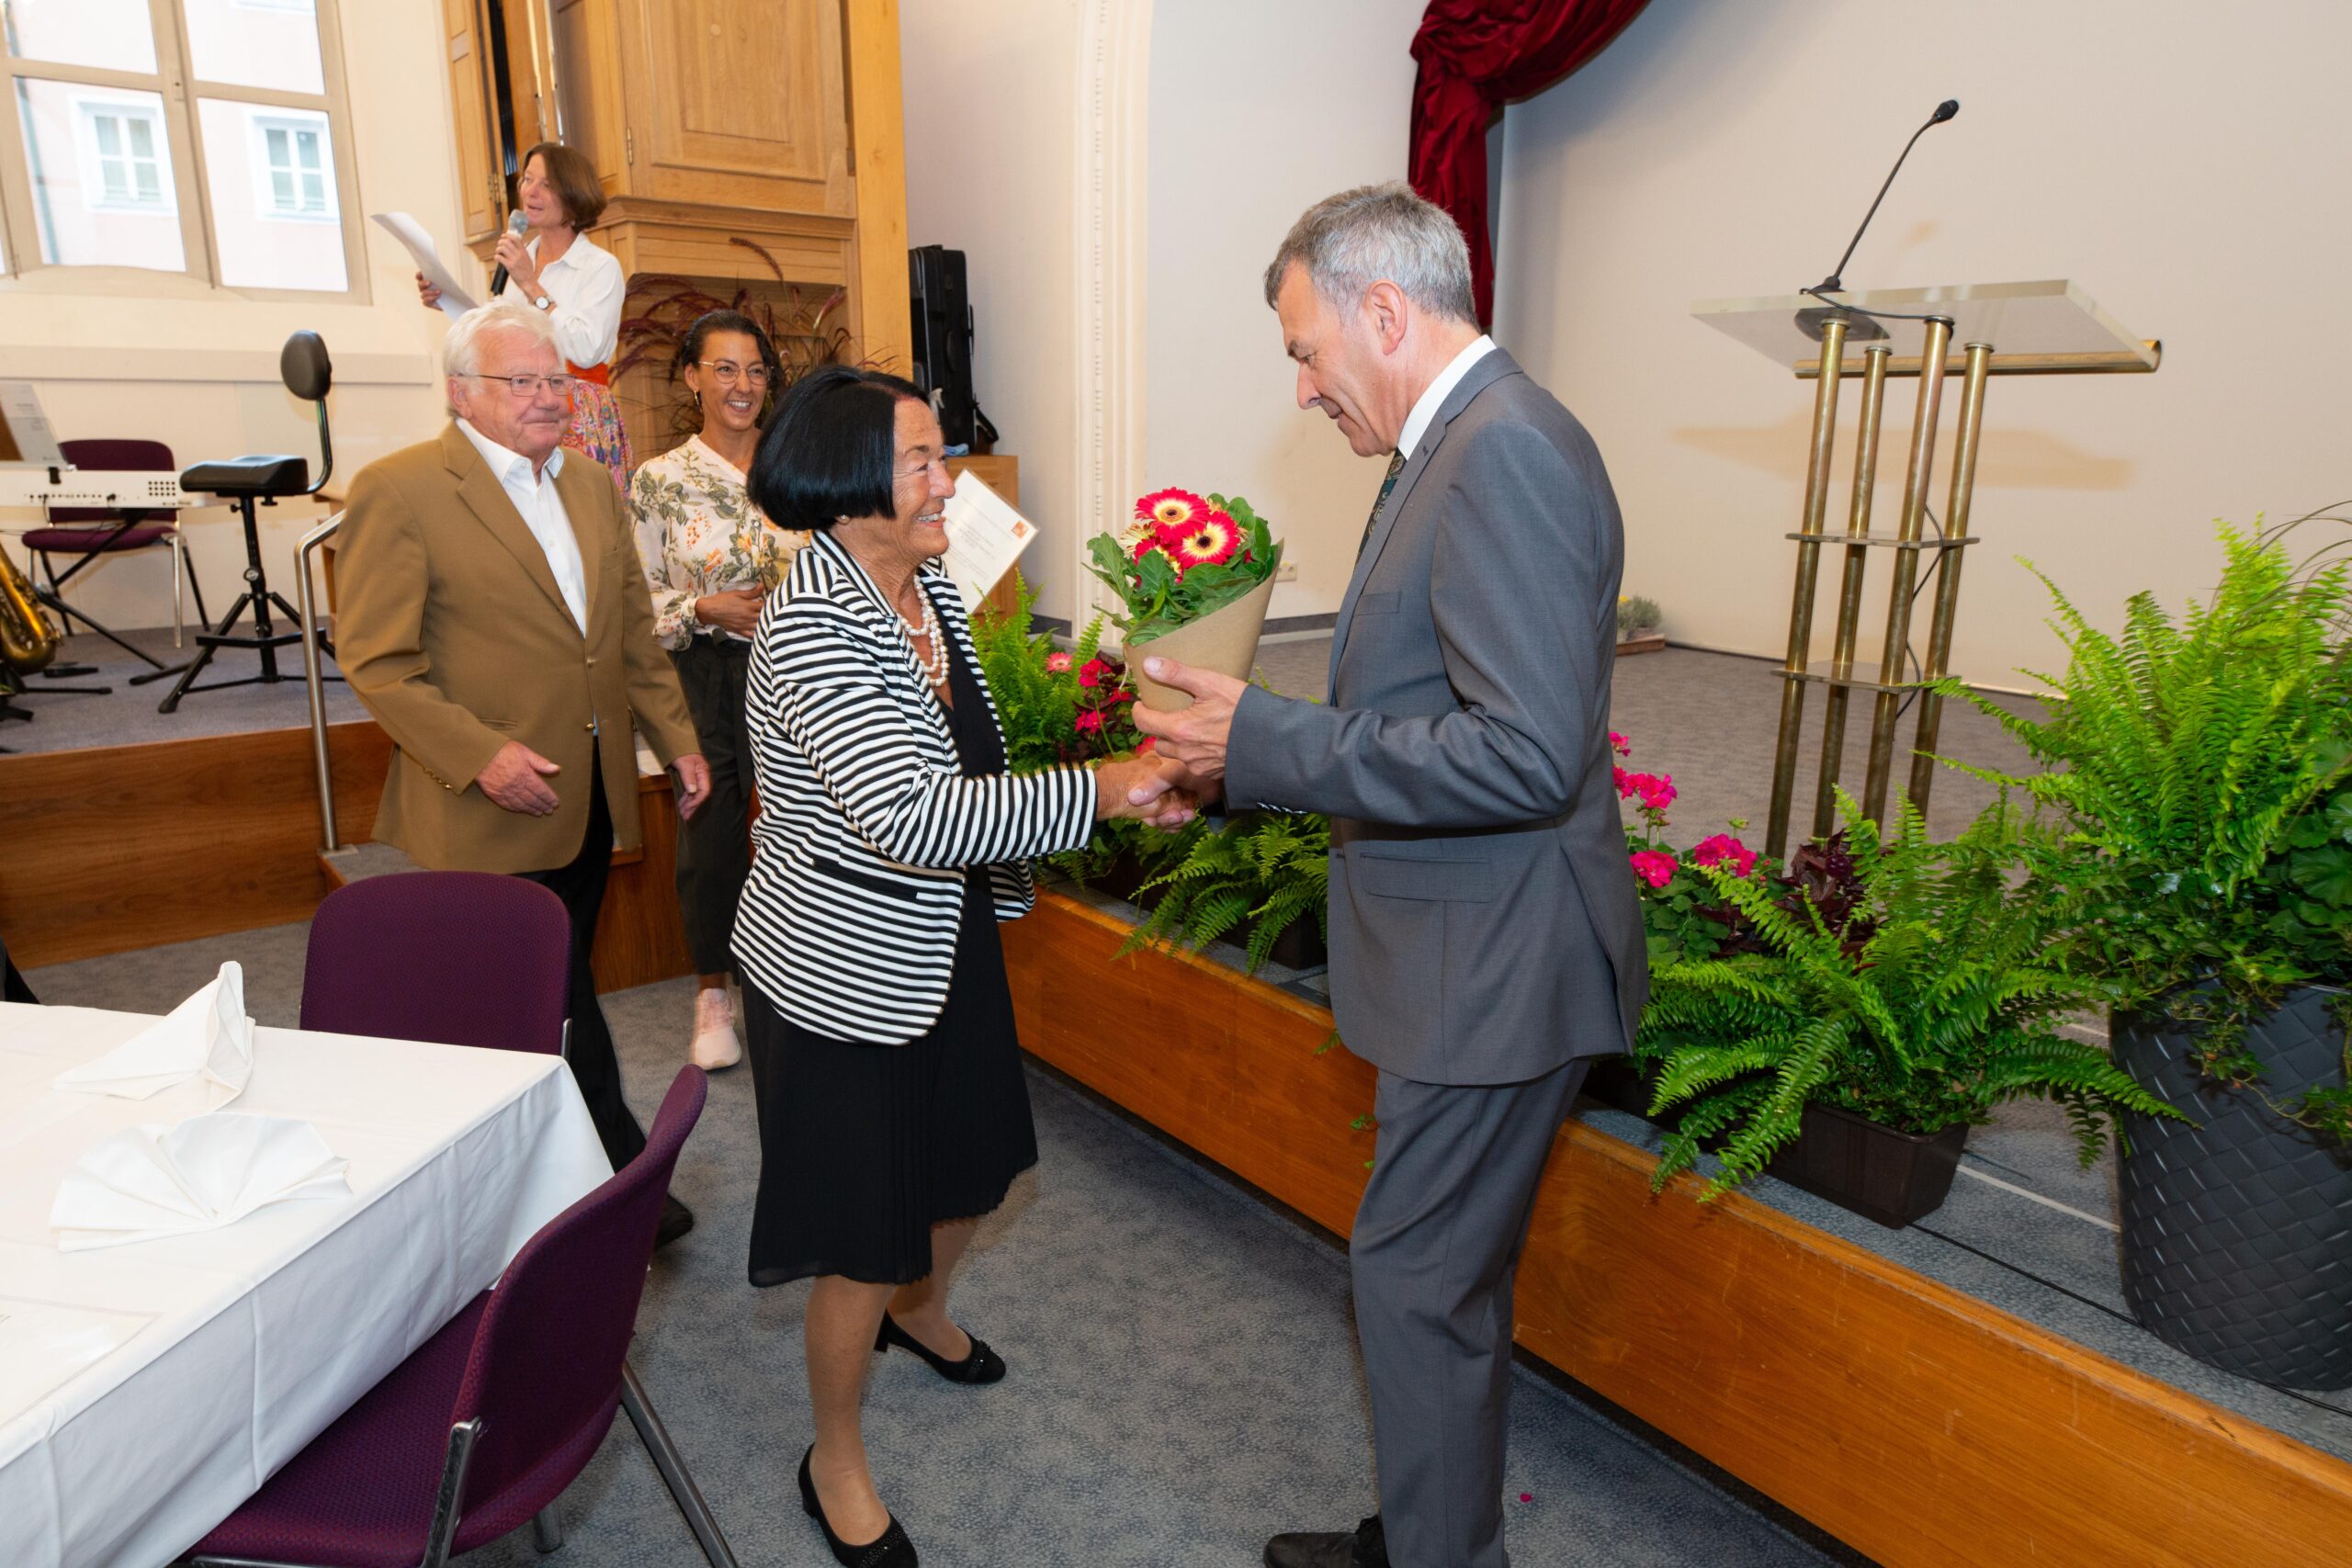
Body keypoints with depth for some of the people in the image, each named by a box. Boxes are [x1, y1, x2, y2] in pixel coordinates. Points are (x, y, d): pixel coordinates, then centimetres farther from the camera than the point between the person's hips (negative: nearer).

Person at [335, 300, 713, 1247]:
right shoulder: (399, 490, -9)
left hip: (591, 798, 7)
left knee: (554, 998, 17)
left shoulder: (592, 490, 12)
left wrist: (677, 739, 12)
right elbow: (376, 657, -12)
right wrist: (480, 754, -20)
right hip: (489, 809, -6)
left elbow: (634, 632, 18)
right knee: (547, 1006, 1)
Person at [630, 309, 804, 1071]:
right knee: (711, 829, 4)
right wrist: (705, 609, -14)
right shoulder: (660, 480, 0)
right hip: (704, 676, -1)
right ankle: (713, 991, 23)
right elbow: (640, 598, 2)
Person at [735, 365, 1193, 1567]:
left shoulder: (926, 585, 1)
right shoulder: (810, 628, -27)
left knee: (972, 1167, 25)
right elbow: (907, 816, -38)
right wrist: (1102, 793, -36)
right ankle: (835, 1464, 33)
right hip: (845, 973, -8)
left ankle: (919, 1309, 58)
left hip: (947, 946, 8)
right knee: (867, 1237, 7)